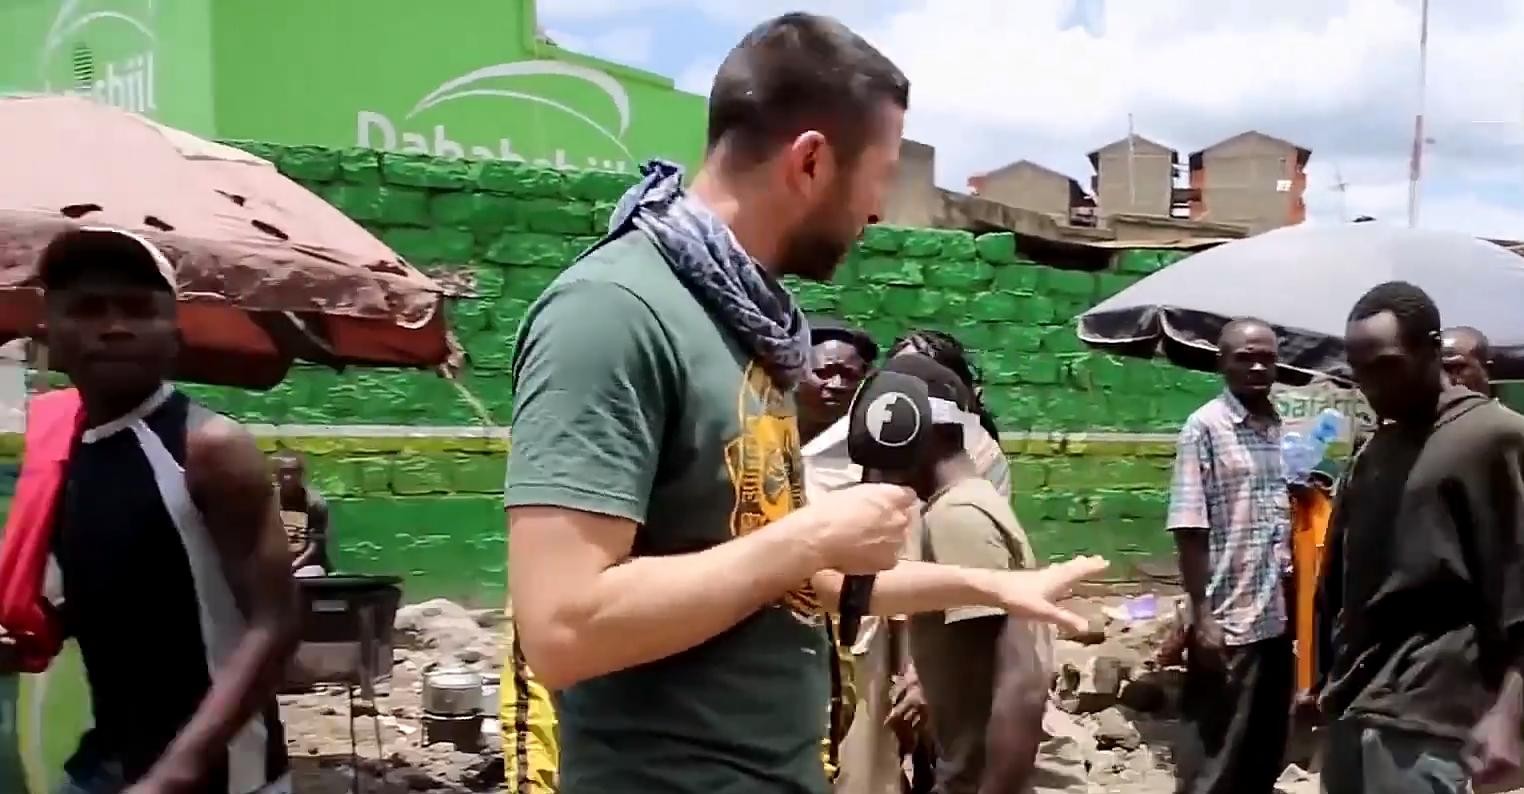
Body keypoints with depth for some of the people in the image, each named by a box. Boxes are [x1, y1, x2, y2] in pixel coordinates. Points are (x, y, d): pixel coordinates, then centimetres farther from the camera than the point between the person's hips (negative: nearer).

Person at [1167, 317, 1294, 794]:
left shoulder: (1283, 429, 9)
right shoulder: (1205, 428, -9)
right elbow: (1190, 530, -13)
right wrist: (1203, 617, -16)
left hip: (1278, 618, 6)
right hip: (1229, 622, -6)